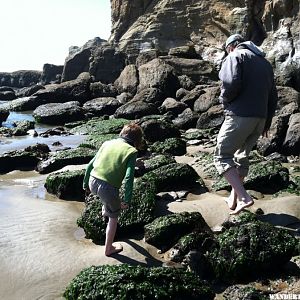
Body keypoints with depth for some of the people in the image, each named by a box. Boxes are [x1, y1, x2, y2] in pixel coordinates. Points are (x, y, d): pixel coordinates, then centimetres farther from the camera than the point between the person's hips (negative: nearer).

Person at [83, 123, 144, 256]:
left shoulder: (108, 143, 9)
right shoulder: (131, 151, -5)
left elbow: (90, 165, 11)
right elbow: (128, 178, -15)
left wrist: (85, 183, 23)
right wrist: (127, 200, -8)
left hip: (93, 183, 5)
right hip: (108, 189, -5)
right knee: (113, 217, 20)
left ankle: (105, 210, 62)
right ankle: (108, 248, 33)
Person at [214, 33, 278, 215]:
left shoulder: (235, 56, -2)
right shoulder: (265, 62, 21)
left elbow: (231, 83, -21)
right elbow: (273, 96, 20)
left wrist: (224, 99, -1)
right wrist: (267, 122, 24)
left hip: (239, 116, -8)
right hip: (260, 118, 8)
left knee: (222, 157, 0)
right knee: (242, 157, 19)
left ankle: (243, 197, -11)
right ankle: (233, 198, 27)